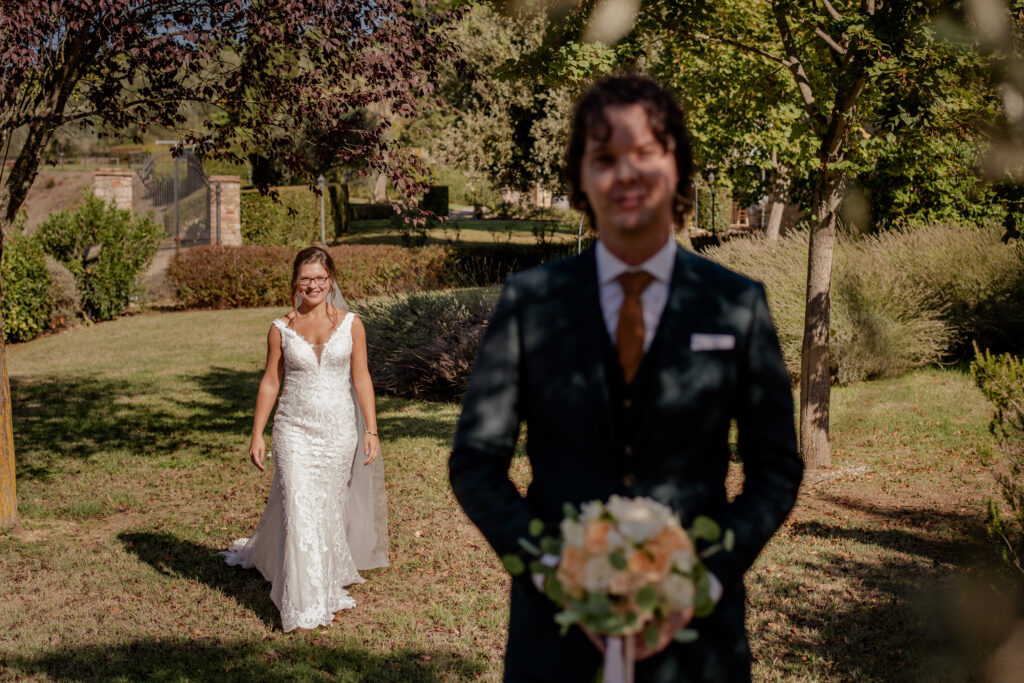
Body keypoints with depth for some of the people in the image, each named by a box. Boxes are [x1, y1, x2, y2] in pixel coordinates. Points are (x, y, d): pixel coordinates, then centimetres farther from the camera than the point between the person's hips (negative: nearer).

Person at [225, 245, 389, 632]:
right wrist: (257, 435, 4)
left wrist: (371, 430, -1)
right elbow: (270, 382, 6)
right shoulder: (281, 329, 1)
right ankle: (304, 603, 0)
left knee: (330, 507, 10)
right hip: (295, 430, -1)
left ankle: (325, 582, 33)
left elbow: (361, 379, 3)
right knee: (299, 509, -8)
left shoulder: (350, 325, 1)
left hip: (339, 431, 1)